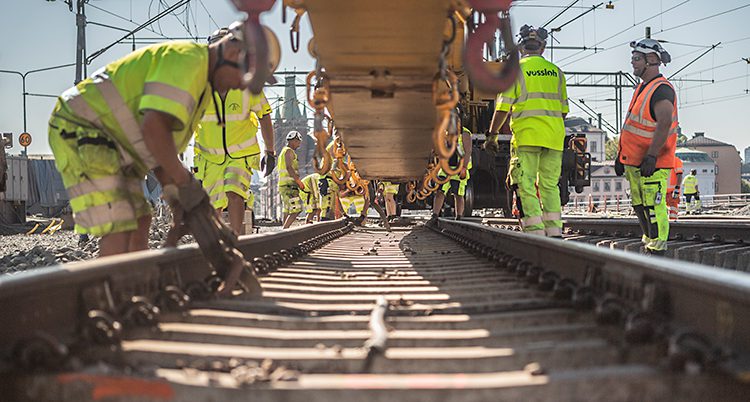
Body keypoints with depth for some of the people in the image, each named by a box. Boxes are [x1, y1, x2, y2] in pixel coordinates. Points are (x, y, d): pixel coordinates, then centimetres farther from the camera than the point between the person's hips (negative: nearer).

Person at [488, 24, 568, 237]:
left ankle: (536, 231, -10)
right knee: (550, 186, 11)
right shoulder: (556, 72, 14)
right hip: (554, 137, 5)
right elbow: (563, 110, 16)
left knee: (527, 186, -2)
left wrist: (492, 133, 5)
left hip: (527, 135, -4)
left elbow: (503, 107, -4)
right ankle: (555, 232, 8)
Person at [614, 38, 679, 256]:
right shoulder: (642, 88, 17)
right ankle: (649, 244, 27)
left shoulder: (662, 89, -15)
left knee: (654, 207, -10)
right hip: (635, 162, 10)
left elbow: (664, 125, -24)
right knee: (639, 205, 16)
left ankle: (658, 250, -7)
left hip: (653, 164, -10)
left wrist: (651, 156, -27)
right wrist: (621, 155, 22)